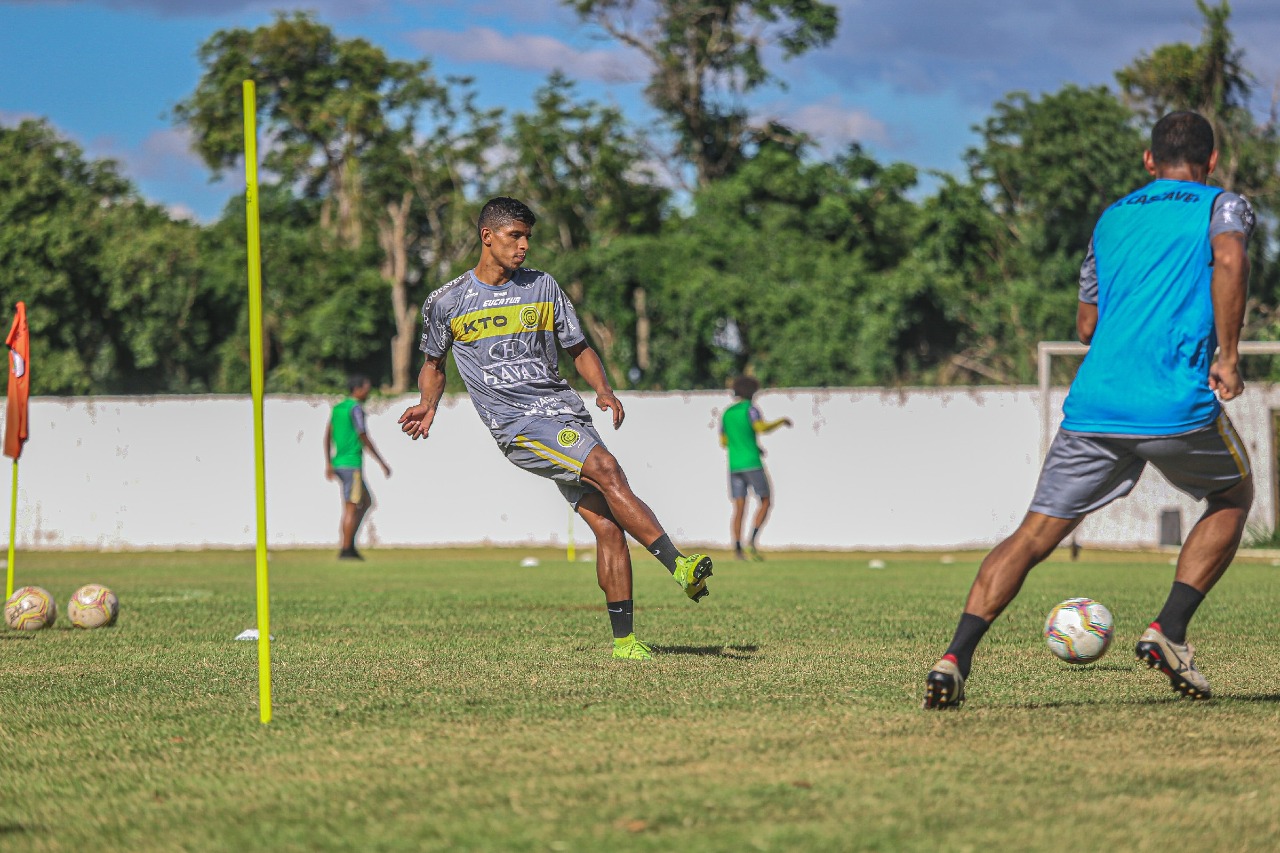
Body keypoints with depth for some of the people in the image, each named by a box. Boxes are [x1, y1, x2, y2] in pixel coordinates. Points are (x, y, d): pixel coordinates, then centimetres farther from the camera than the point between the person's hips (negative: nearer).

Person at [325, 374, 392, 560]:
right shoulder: (356, 409, -11)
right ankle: (346, 550, -4)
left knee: (366, 501, 16)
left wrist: (329, 464, 20)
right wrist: (382, 463, -10)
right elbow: (364, 438, -15)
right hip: (352, 464, -9)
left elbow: (328, 437, 17)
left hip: (338, 462, 9)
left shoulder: (338, 408, 15)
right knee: (351, 507, -4)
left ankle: (348, 543, 9)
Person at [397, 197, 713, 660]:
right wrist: (428, 405, 2)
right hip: (516, 424, -4)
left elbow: (579, 348, 19)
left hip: (565, 412, 4)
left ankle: (624, 639, 0)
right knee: (606, 468, -28)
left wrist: (604, 391, 0)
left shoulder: (542, 287, 14)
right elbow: (434, 362, 22)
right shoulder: (447, 303, 7)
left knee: (608, 526, -6)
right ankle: (679, 565, -33)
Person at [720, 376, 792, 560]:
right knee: (765, 502, 4)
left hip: (734, 466, 5)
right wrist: (782, 421, -6)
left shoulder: (727, 413, 16)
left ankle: (737, 547, -11)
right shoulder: (750, 409, -4)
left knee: (739, 509, 3)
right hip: (752, 464, -5)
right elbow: (761, 427, -21)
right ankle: (753, 539, -15)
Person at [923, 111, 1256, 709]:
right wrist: (1227, 356, -10)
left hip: (1092, 405, 4)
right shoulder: (1222, 206, 10)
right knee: (1233, 498, 23)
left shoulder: (1111, 218, 25)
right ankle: (1169, 630, 8)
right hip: (1178, 405, -3)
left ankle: (957, 656, -11)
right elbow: (1229, 260, -14)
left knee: (1033, 535, 7)